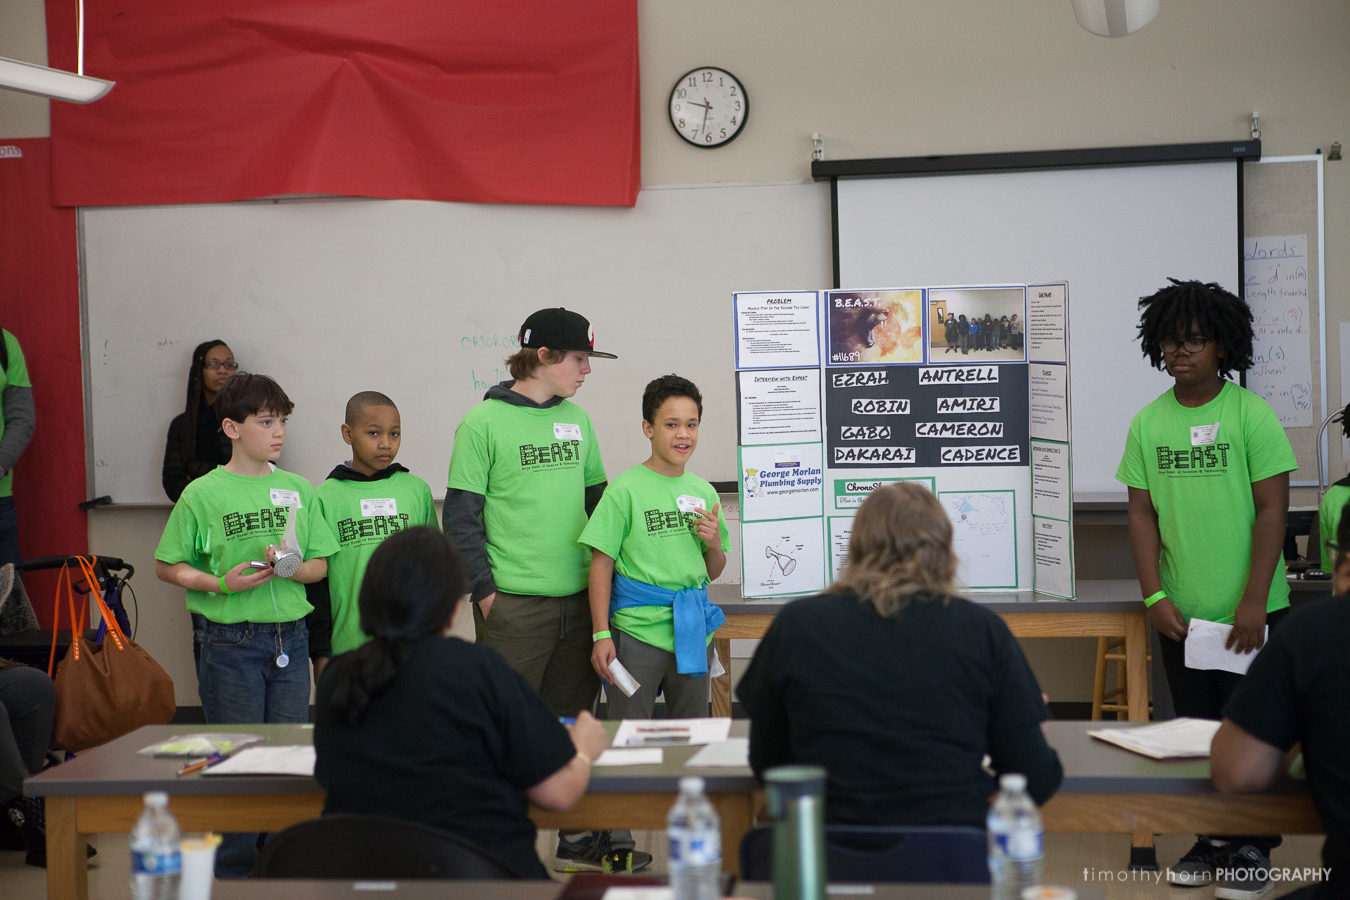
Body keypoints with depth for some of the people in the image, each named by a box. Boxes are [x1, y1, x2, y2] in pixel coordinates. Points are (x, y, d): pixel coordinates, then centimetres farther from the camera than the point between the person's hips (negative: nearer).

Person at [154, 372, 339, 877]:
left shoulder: (299, 490, 8)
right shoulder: (203, 493, -2)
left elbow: (319, 565, 9)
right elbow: (166, 567, 1)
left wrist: (289, 567, -12)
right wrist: (220, 583, -14)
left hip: (289, 638, 3)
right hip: (231, 641, -3)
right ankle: (235, 870, 15)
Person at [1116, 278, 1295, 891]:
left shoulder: (1250, 415, -7)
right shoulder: (1148, 423, 4)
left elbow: (1272, 510, -8)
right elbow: (1142, 512, 6)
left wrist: (1253, 602, -13)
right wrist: (1154, 596, -3)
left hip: (1249, 613, -3)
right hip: (1180, 612, 3)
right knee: (1196, 727, 10)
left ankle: (1254, 846, 19)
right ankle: (1213, 838, 25)